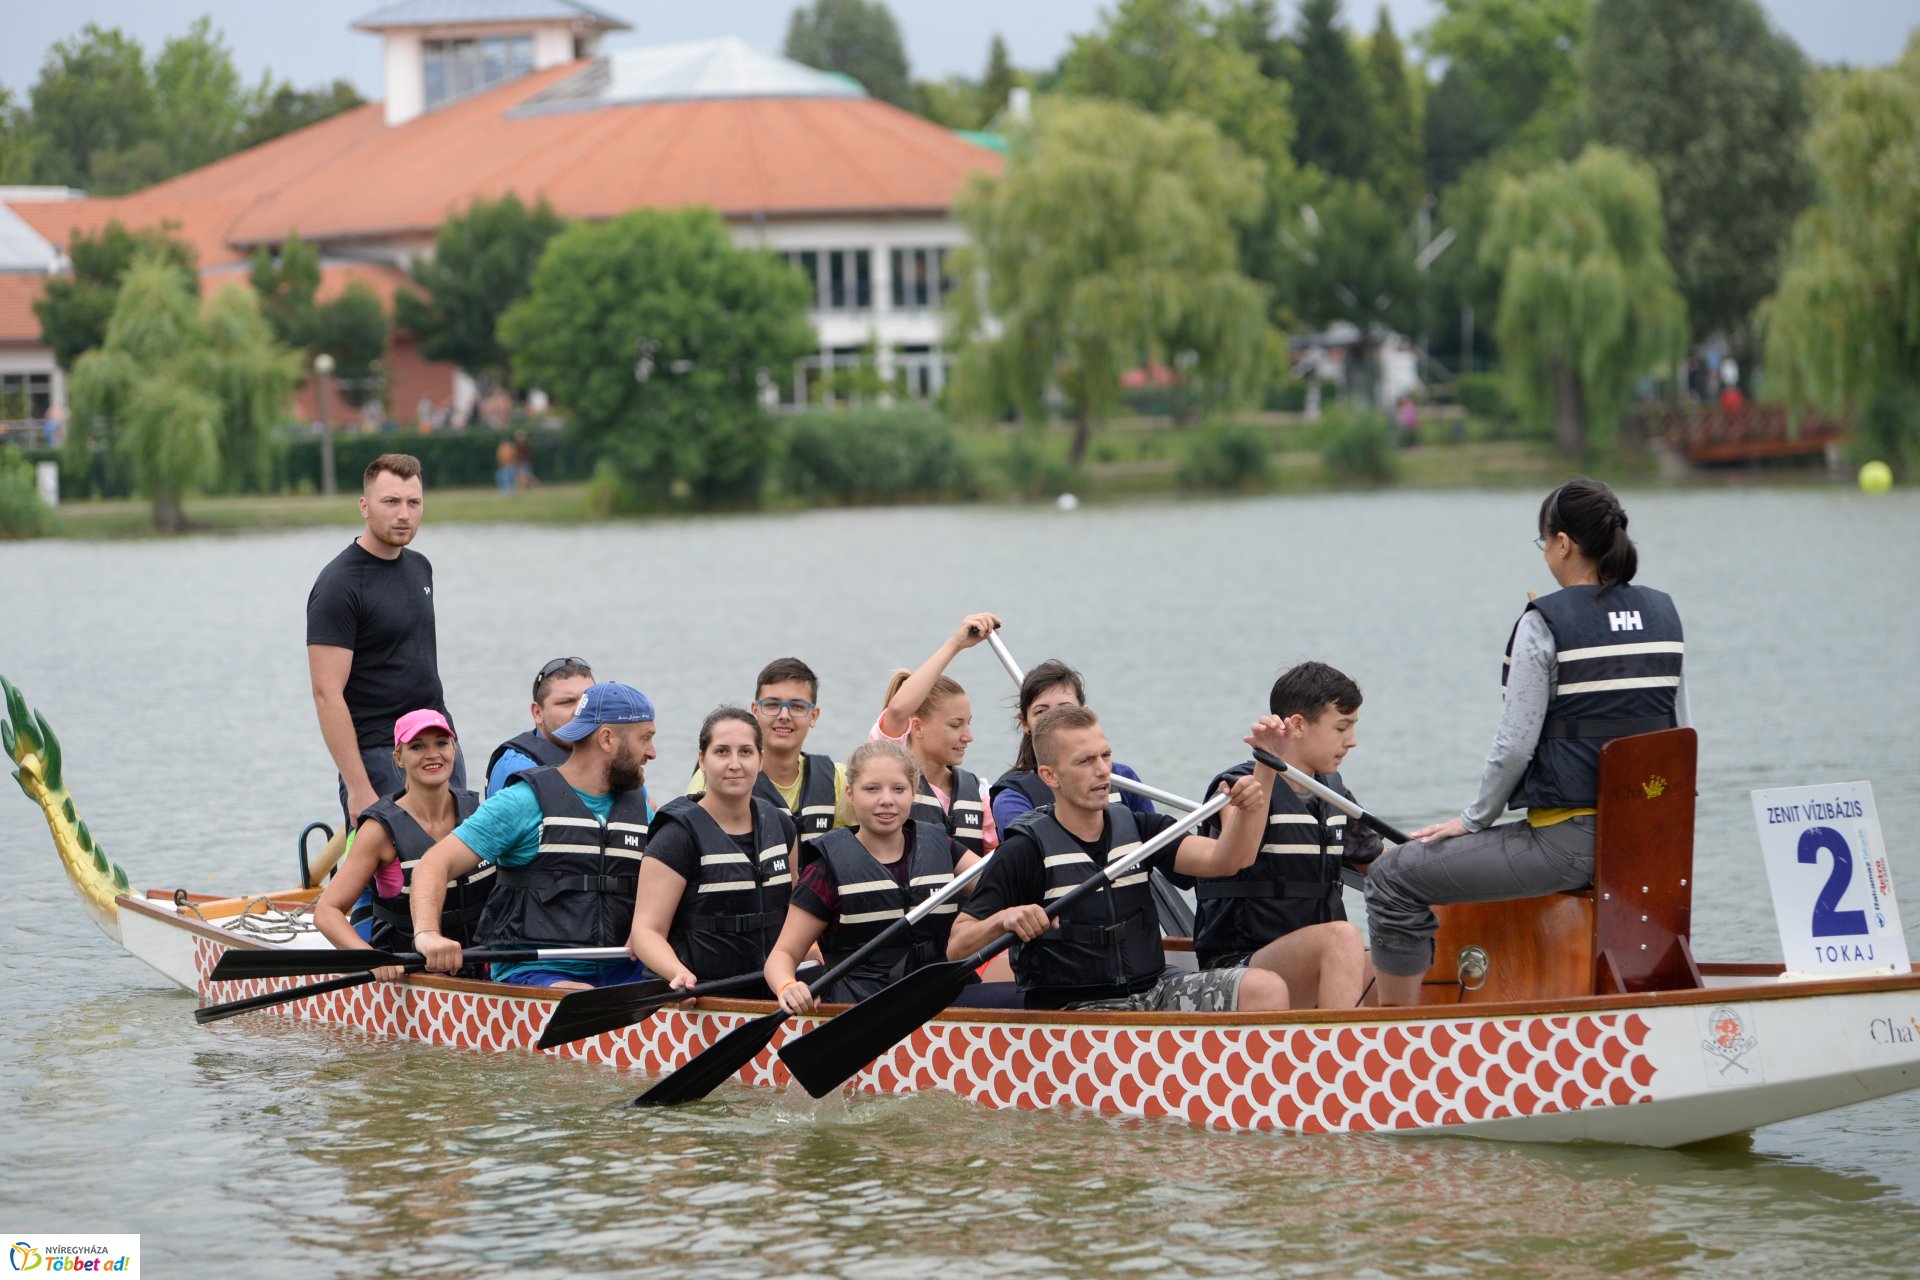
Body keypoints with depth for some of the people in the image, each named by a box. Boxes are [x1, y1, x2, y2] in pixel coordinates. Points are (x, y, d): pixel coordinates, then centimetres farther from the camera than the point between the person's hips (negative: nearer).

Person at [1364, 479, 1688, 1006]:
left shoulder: (1545, 623, -11)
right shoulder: (1663, 613, 9)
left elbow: (1515, 745, -13)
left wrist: (1473, 820, 1)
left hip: (1569, 841, -8)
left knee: (1394, 878, 1)